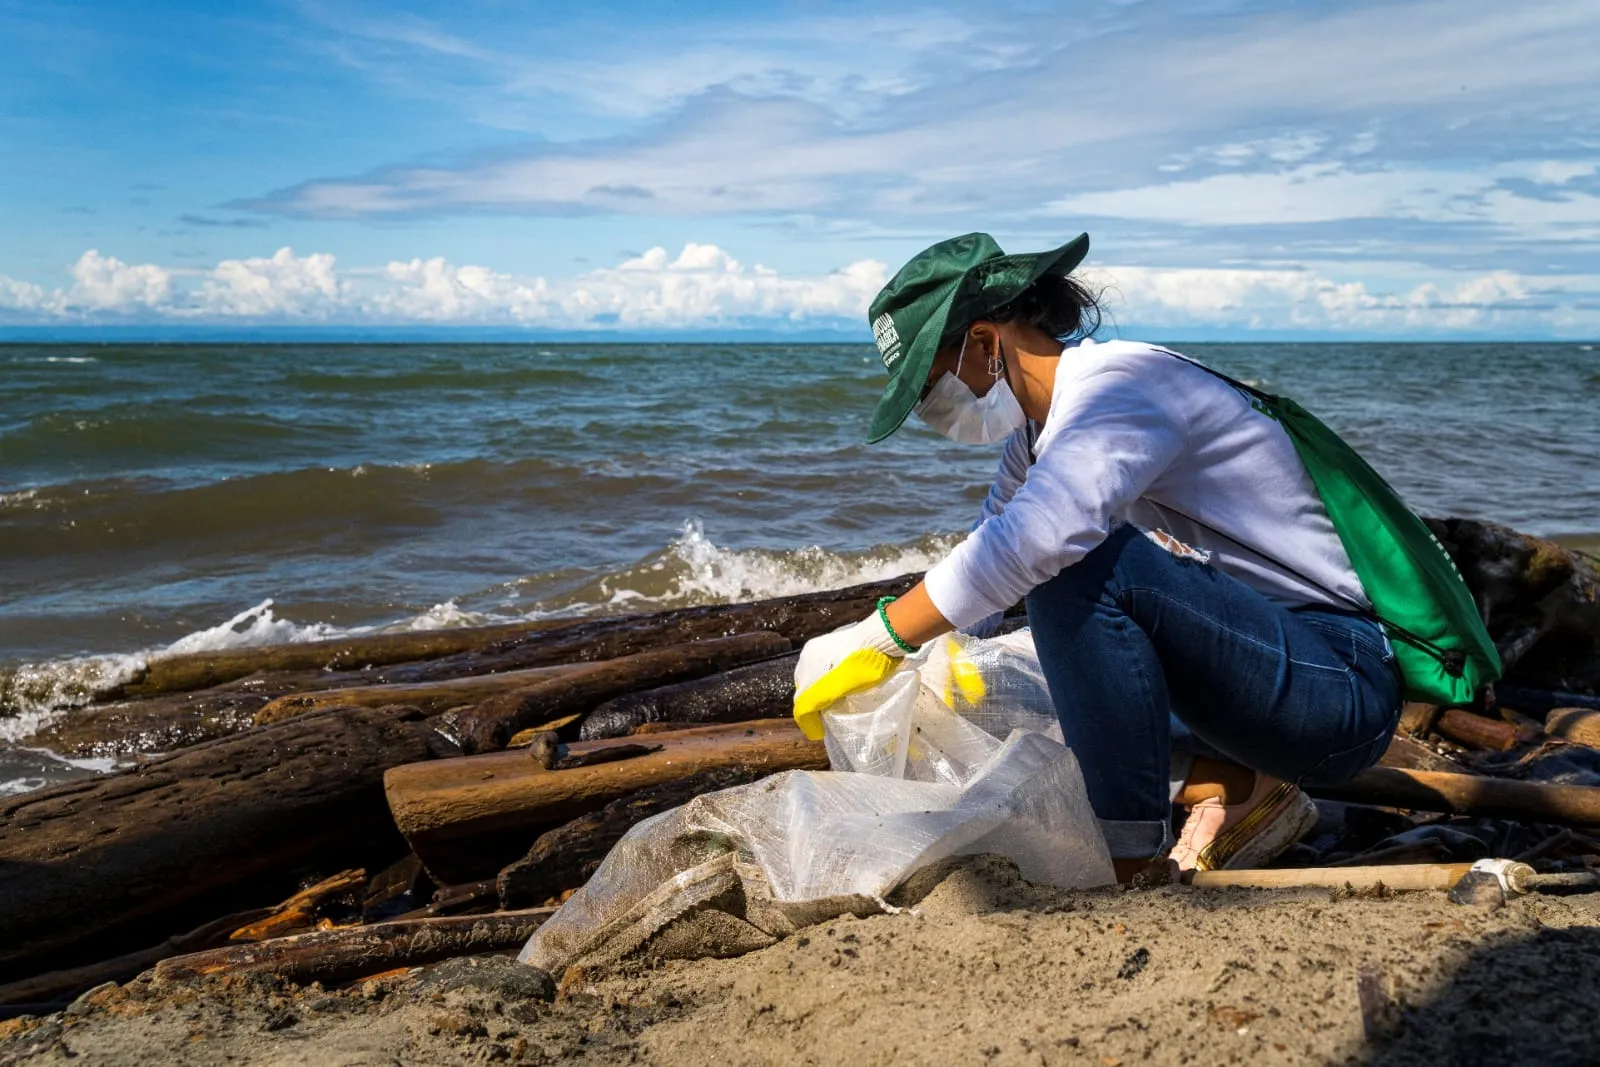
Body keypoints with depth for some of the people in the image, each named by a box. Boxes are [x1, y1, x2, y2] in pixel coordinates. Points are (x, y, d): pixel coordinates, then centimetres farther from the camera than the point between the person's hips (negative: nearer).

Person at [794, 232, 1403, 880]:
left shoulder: (1119, 383, -20)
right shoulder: (1040, 428, 8)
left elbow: (1034, 539, -38)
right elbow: (990, 555, 18)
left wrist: (873, 642, -33)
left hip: (1342, 685, -9)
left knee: (1082, 566, -29)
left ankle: (1133, 855, -18)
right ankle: (1233, 786, 4)